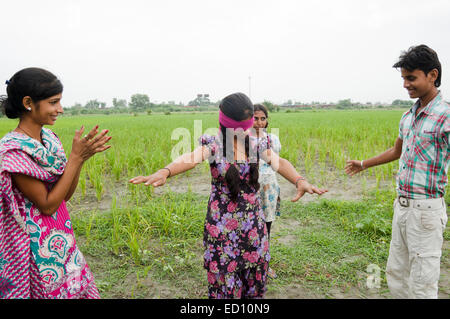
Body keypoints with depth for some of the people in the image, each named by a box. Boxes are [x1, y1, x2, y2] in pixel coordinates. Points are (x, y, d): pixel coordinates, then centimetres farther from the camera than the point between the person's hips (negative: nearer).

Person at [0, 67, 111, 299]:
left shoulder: (48, 137, 1)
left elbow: (66, 194, 3)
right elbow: (47, 205, -19)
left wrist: (82, 157, -12)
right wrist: (76, 157, -22)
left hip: (61, 238, 7)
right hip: (37, 246, -7)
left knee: (80, 289, 17)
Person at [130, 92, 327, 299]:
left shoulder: (256, 144, 0)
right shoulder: (213, 144, -10)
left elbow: (278, 162, -16)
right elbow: (191, 158, -30)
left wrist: (299, 180, -38)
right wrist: (165, 172, -52)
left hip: (253, 224, 3)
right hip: (222, 226, -3)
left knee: (255, 276, 15)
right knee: (225, 278, 8)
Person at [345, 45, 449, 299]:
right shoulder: (408, 116, 10)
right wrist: (363, 164, 35)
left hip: (425, 210, -8)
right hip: (402, 205, 8)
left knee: (422, 284, 3)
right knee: (396, 274, 18)